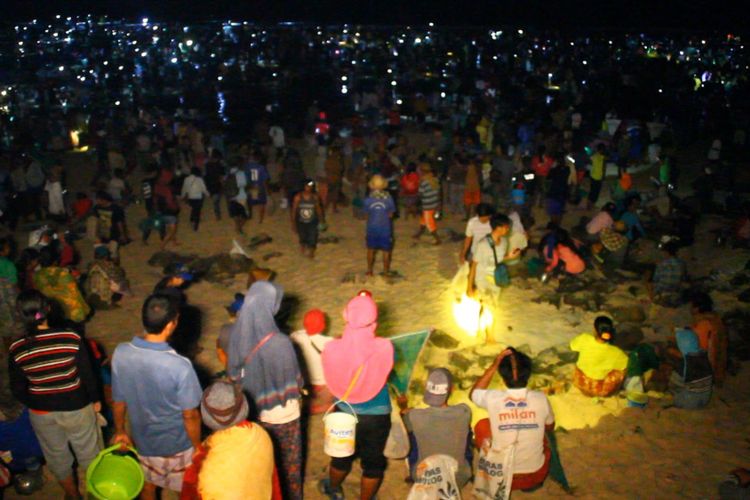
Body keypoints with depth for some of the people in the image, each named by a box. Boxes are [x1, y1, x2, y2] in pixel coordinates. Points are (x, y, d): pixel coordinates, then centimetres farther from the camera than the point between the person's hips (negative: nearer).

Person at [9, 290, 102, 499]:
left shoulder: (16, 350, -16)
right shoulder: (71, 338, -22)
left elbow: (17, 389, -5)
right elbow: (87, 374, -13)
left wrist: (35, 404, 14)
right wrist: (95, 400, 4)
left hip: (41, 413, 2)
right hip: (76, 408, -2)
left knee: (56, 455, 26)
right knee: (88, 452, 22)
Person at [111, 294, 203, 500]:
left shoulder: (121, 353, -22)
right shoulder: (180, 366, -35)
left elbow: (118, 400, -6)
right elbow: (190, 416, -22)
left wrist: (119, 430, 13)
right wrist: (197, 447, -4)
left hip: (142, 440, 4)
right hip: (177, 445, -4)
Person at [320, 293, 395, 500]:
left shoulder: (333, 348, -23)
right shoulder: (385, 348, -27)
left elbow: (332, 381, -5)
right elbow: (385, 374, -7)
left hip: (345, 413, 2)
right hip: (377, 416, -2)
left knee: (342, 455, 28)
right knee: (373, 461, 22)